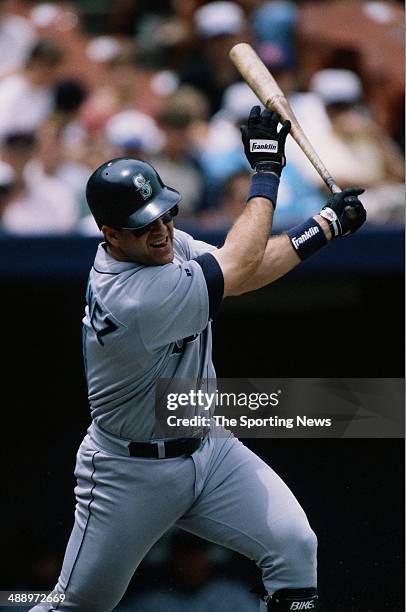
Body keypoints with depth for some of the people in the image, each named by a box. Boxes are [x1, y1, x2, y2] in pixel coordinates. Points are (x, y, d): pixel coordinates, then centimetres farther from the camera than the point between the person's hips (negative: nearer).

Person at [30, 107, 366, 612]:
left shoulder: (165, 244, -5)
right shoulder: (132, 299, -32)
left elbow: (242, 271, 2)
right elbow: (240, 267, -24)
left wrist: (324, 227, -9)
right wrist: (266, 169, -17)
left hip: (209, 449, 8)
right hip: (133, 471, -8)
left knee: (295, 546, -10)